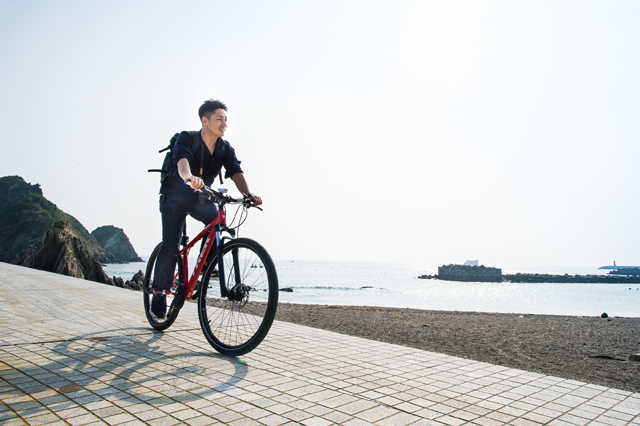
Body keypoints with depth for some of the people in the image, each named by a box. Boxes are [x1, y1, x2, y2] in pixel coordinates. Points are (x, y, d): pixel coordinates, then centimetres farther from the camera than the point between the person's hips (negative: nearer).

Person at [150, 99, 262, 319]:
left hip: (200, 198, 4)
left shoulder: (225, 148, -6)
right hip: (174, 197, -4)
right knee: (171, 245, -12)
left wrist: (248, 195, -41)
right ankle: (159, 293, 3)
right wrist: (189, 178, -63)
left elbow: (236, 172, -21)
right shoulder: (187, 139, -19)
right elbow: (182, 160, -40)